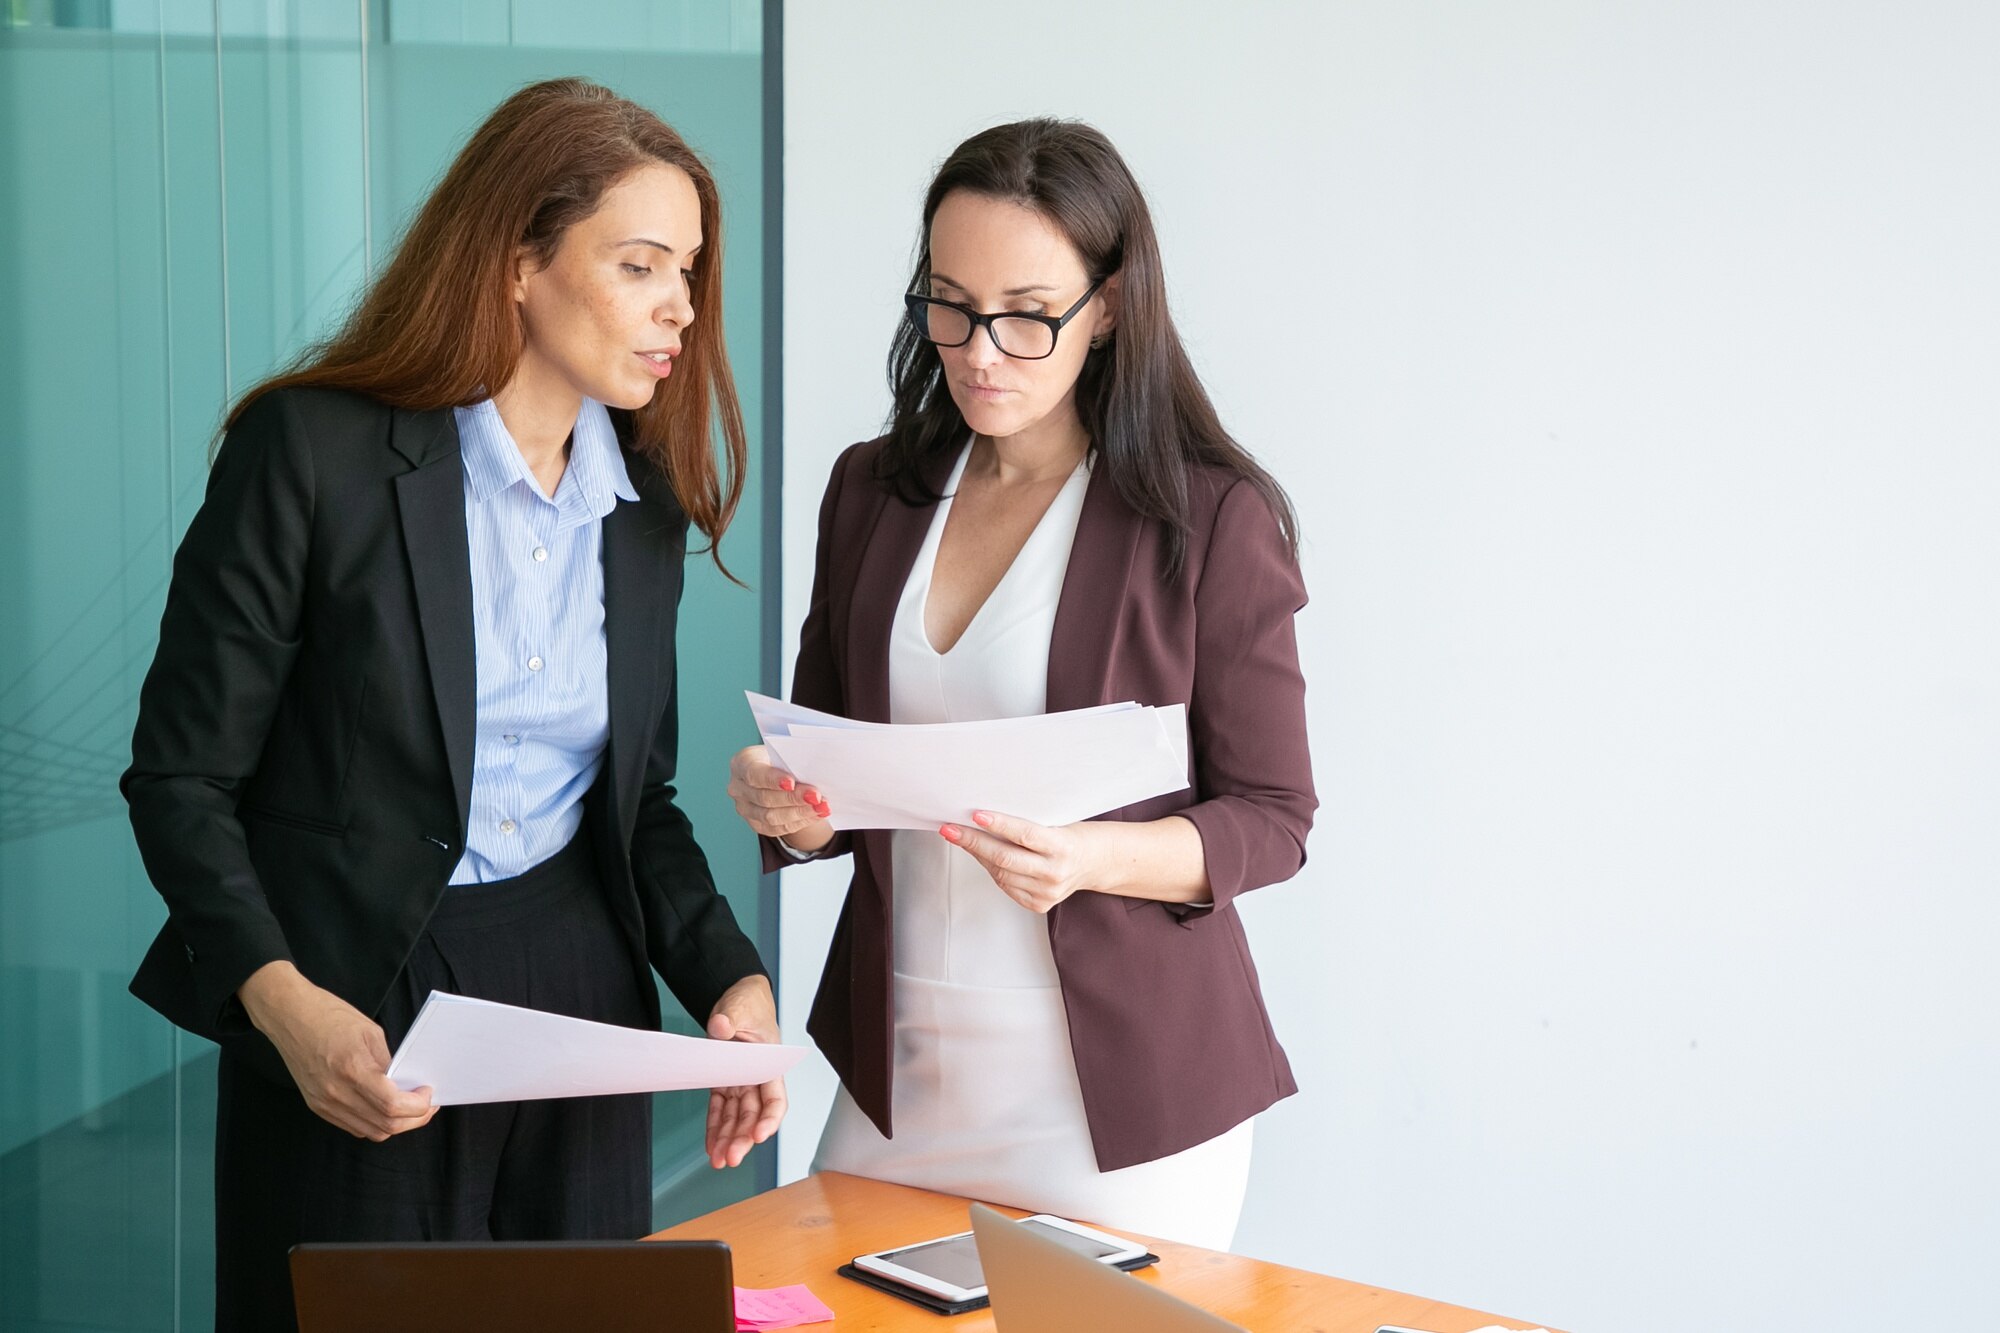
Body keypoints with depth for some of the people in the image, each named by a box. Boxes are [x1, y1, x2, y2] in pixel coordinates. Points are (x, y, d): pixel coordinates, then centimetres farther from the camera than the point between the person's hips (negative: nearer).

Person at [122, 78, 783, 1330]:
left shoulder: (645, 501, 5)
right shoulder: (311, 452, -12)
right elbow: (180, 778, -10)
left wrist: (728, 975, -5)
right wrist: (282, 1001, -25)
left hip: (580, 991, 5)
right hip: (353, 1024, -5)